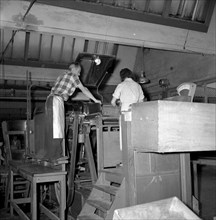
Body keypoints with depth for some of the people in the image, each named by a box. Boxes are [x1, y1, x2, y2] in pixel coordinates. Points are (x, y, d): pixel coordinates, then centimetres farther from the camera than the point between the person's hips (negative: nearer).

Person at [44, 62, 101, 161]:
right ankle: (54, 156, -9)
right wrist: (95, 100, 18)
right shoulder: (72, 75, 4)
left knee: (50, 129, 7)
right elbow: (83, 90, 9)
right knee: (56, 128, -9)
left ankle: (48, 155, 10)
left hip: (50, 99, 9)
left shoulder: (62, 75, 27)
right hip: (56, 100, -9)